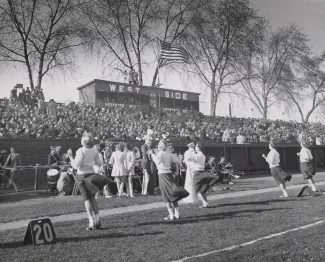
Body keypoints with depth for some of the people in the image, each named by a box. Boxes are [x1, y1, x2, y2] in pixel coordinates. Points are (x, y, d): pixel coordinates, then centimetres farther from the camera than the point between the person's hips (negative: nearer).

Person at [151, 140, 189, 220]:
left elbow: (158, 162, -26)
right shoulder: (169, 154, 8)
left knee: (166, 196, 1)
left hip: (162, 174, -5)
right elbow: (177, 161, 9)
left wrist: (153, 155, -11)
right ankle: (177, 214, 16)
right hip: (169, 173, 5)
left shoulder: (159, 154, -7)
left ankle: (171, 215, -1)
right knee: (173, 196, 13)